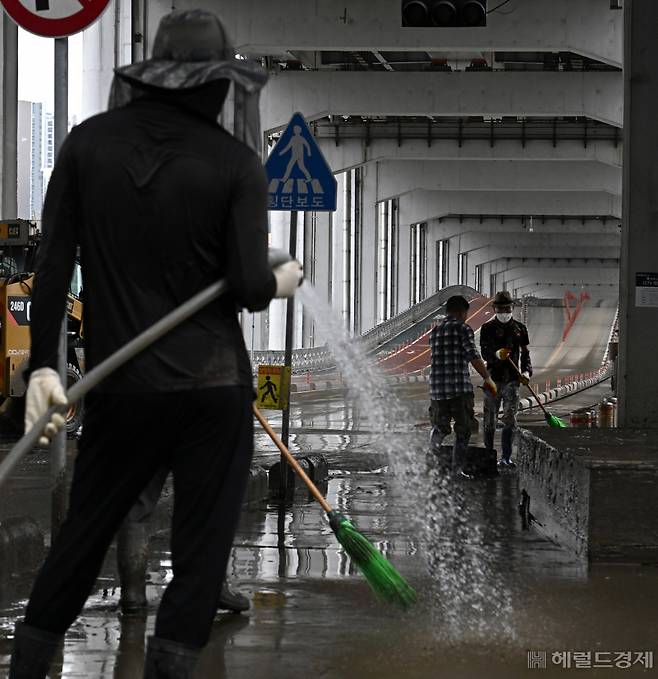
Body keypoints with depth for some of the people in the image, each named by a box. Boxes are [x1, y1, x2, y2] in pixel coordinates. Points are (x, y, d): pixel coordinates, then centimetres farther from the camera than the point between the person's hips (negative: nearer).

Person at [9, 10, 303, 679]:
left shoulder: (88, 142, 0)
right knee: (199, 559, 5)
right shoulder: (234, 162, -7)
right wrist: (281, 281, 11)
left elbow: (53, 262, -2)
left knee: (78, 544, 15)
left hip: (119, 390, 3)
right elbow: (248, 287, -11)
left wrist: (43, 365, 0)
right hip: (214, 387, -3)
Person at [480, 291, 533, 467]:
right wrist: (497, 355, -30)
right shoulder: (487, 328, 2)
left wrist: (526, 372, -1)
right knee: (490, 420, 4)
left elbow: (525, 353, 15)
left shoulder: (519, 328, 10)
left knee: (510, 419, -7)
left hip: (512, 380, 1)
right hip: (493, 378, -1)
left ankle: (506, 458, -7)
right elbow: (484, 353, -8)